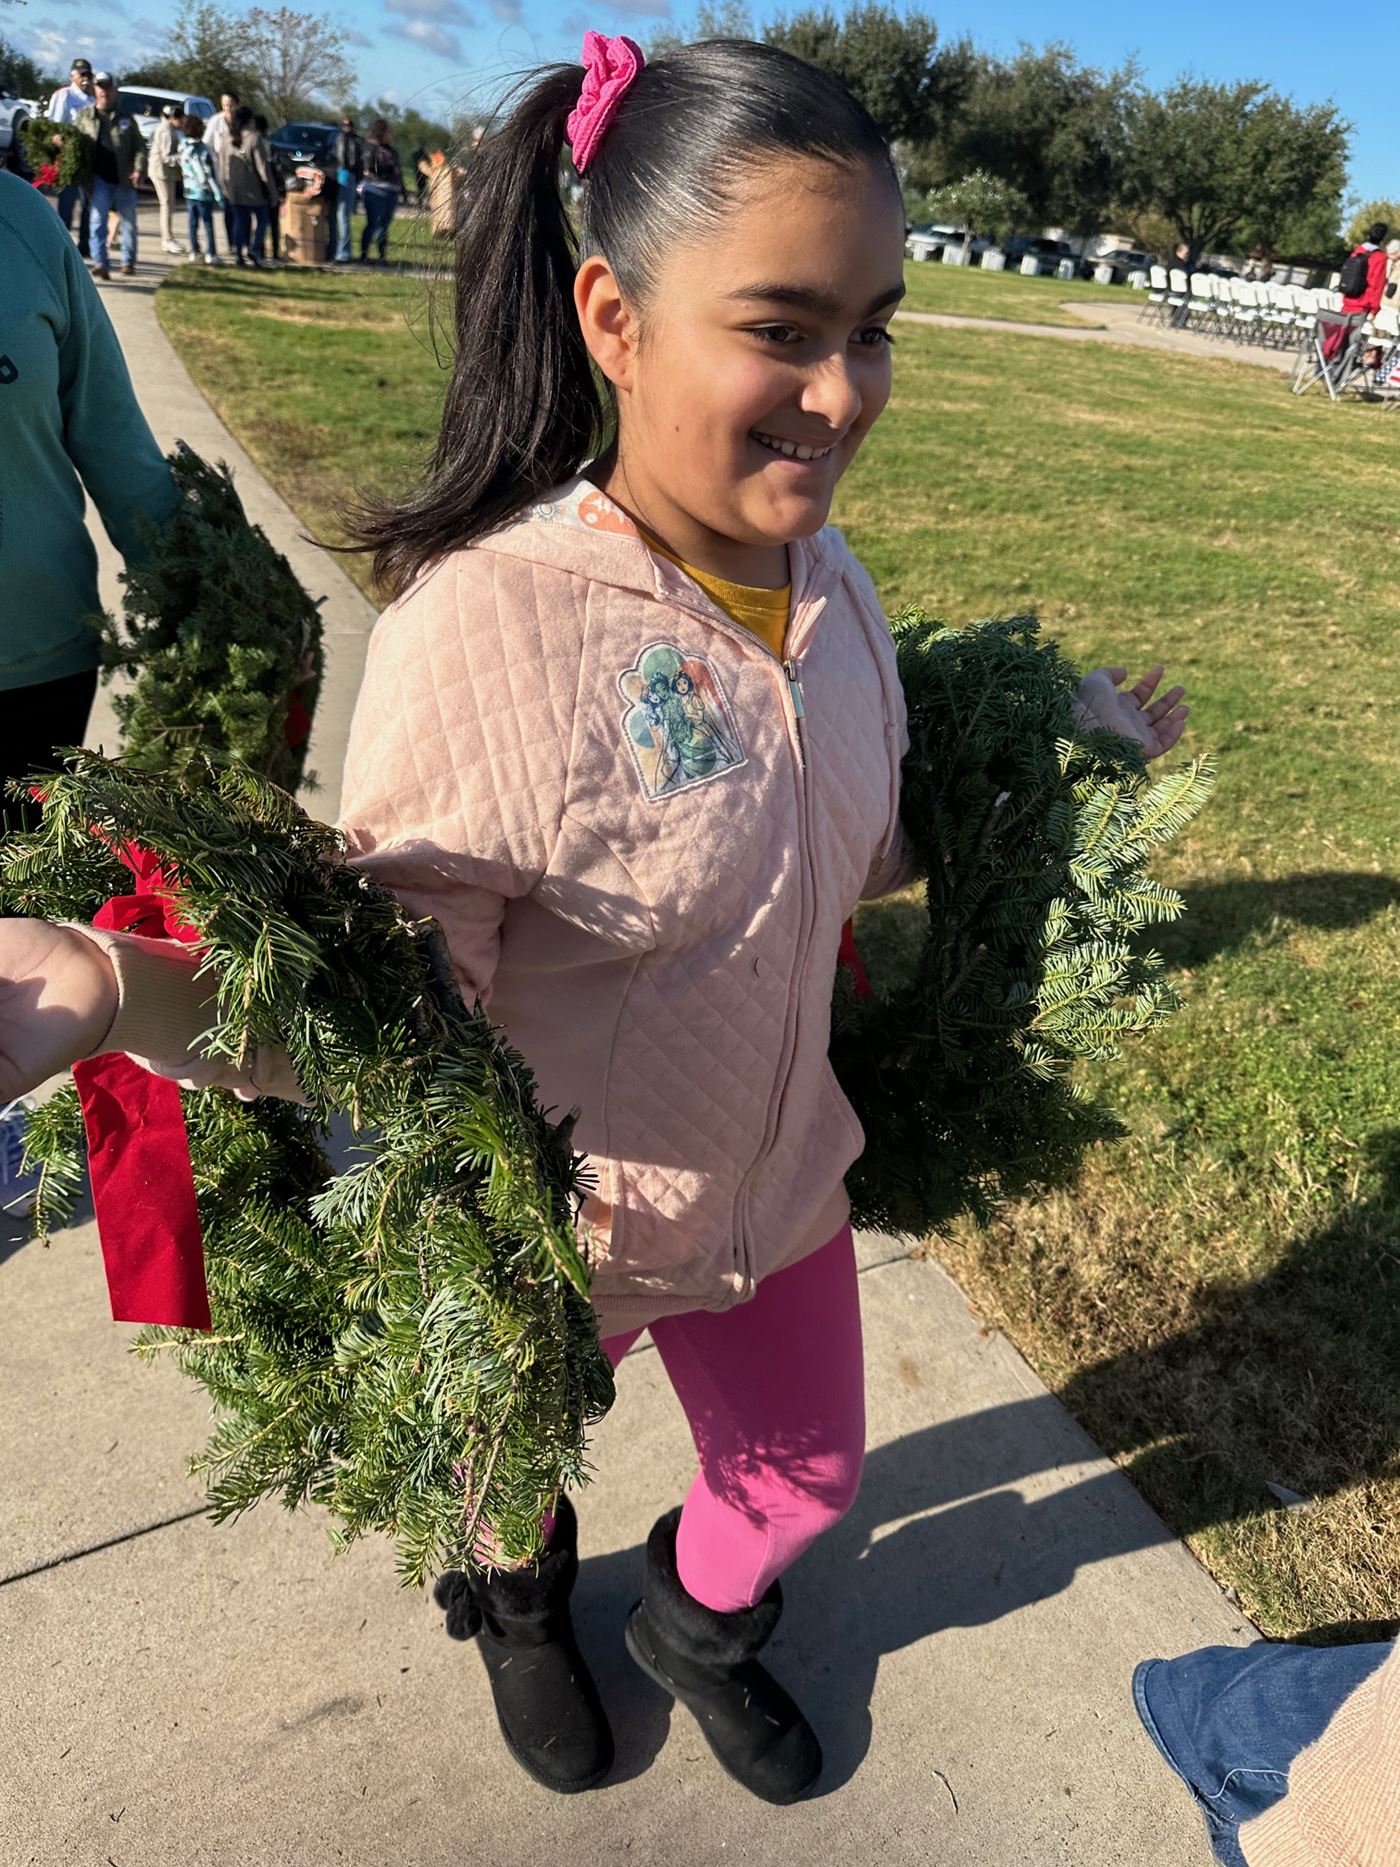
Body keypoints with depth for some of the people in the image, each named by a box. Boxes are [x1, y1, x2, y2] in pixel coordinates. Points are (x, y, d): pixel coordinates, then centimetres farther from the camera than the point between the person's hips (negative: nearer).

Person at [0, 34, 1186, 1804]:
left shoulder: (830, 583, -9)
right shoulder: (485, 627, -31)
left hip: (779, 1180, 5)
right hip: (542, 1236, -4)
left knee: (804, 1474, 27)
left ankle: (700, 1626, 65)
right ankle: (521, 1610, 69)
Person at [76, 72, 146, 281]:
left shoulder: (126, 118, 9)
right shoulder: (85, 116, 9)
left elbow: (139, 146, 5)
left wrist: (139, 169, -11)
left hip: (124, 179, 1)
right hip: (99, 177, -1)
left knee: (128, 222, 9)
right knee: (97, 219, -13)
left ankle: (128, 261, 23)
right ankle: (100, 262, -20)